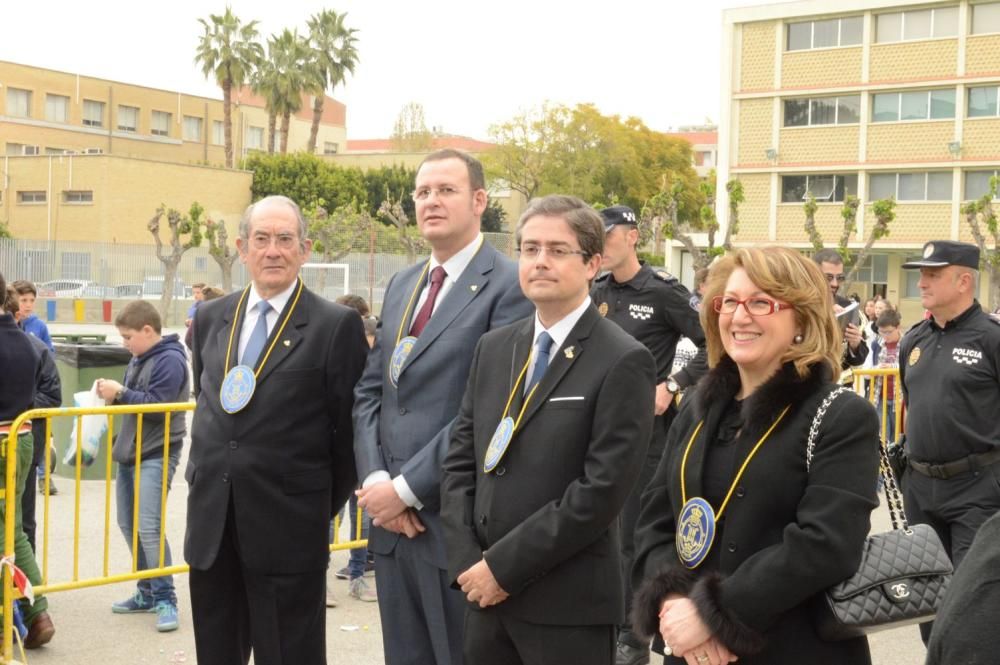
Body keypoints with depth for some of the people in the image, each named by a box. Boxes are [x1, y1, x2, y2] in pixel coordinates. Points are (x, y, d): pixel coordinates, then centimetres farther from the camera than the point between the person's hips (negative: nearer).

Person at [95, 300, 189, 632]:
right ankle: (146, 592, 24)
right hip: (130, 452, 10)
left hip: (156, 456, -10)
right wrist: (113, 392, 0)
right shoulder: (139, 358, 12)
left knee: (148, 528, -13)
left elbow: (157, 406, -21)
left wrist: (121, 393, -17)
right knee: (128, 524, 13)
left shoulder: (169, 360, -15)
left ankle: (165, 598, -4)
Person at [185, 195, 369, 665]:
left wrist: (324, 505, 1)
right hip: (211, 520, 5)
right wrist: (203, 475, 15)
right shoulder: (210, 317, 9)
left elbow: (350, 427, -4)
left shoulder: (336, 325, -7)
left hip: (288, 525, -5)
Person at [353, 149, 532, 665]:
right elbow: (369, 392, 12)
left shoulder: (509, 286, -10)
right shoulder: (400, 285, 15)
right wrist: (375, 480, -4)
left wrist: (407, 487, -15)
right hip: (390, 517, 7)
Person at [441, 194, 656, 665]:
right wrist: (466, 560, -4)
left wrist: (503, 565, -14)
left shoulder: (623, 361, -10)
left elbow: (602, 489, -16)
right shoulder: (494, 347, 9)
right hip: (485, 593, 5)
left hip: (569, 605, -5)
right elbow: (460, 458, 9)